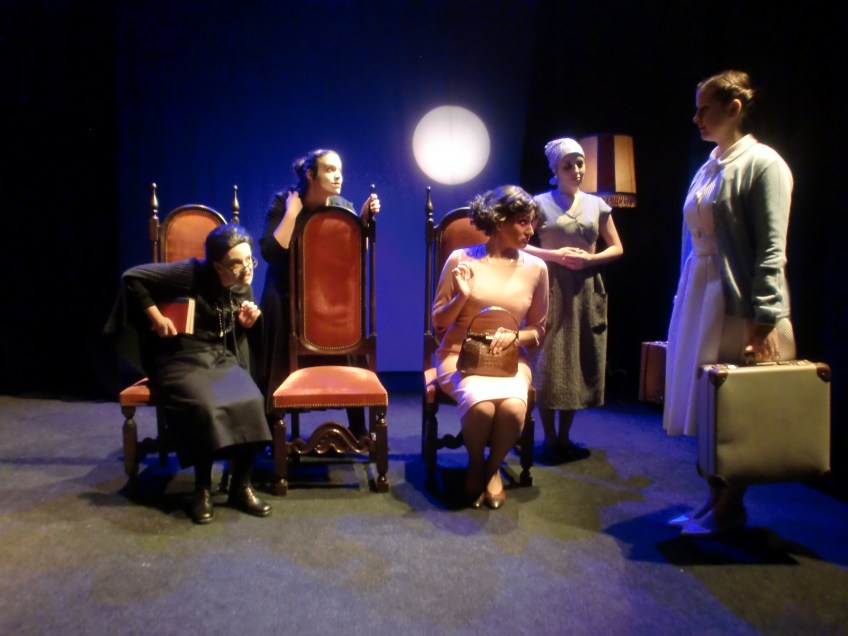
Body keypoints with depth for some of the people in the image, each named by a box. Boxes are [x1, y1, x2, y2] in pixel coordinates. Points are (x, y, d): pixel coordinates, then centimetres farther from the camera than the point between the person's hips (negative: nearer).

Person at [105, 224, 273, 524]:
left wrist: (246, 323, -5)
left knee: (250, 402, -27)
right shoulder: (191, 274, -16)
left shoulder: (243, 287, 3)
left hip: (221, 357, 4)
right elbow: (133, 278, -11)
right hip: (180, 360, -4)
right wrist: (155, 317, -14)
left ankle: (241, 486, -13)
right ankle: (202, 489, -14)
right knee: (204, 407, -35)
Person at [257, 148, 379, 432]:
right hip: (287, 299, -2)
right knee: (282, 369, 2)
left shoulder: (343, 207, -3)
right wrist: (292, 213, -24)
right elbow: (271, 252, -23)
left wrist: (365, 217, -11)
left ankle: (359, 430, 16)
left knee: (347, 363, 1)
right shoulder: (283, 203, -11)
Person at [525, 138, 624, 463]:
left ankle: (564, 438, 18)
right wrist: (555, 255, -16)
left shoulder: (597, 204, 10)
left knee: (579, 364, 6)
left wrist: (590, 258, -7)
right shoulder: (542, 203, 1)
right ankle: (550, 440, 8)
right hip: (552, 290, -3)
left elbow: (617, 248, 11)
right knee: (550, 365, -3)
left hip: (586, 292, 4)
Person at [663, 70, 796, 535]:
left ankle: (729, 509, 17)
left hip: (738, 303, -8)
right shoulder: (707, 169, 15)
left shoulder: (761, 163, -8)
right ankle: (716, 501, 25)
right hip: (697, 297, 8)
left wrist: (767, 318, -20)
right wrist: (683, 299, 14)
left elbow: (771, 249, -14)